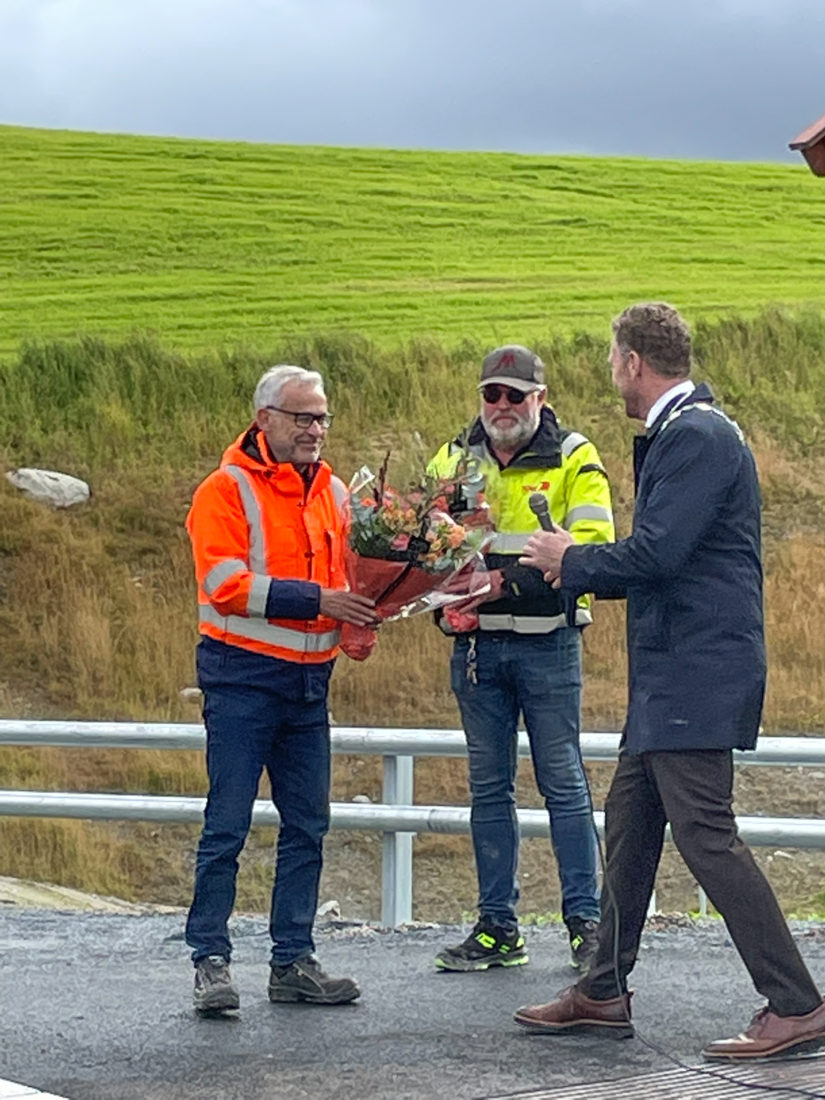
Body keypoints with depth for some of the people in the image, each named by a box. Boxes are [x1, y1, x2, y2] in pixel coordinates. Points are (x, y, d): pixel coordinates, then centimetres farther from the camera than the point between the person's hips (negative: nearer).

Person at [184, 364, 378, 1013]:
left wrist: (361, 606, 0)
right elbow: (226, 584, -16)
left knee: (308, 825, 8)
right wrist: (315, 600, -20)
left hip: (309, 679, 6)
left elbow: (347, 573, 22)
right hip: (243, 676, -6)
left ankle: (294, 960, 15)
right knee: (228, 825, -4)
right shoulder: (227, 490, -7)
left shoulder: (333, 492, 12)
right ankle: (211, 960, 2)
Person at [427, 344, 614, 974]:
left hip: (548, 643, -4)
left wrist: (515, 578, -27)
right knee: (489, 787, 8)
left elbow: (594, 544, -14)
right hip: (477, 644, 4)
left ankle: (586, 921, 7)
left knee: (563, 782, -1)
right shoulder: (453, 459, 10)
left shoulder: (574, 461, -3)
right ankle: (498, 927, 14)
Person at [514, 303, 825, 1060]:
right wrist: (582, 569, 18)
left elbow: (655, 553, -23)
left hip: (699, 674, -11)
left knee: (705, 834, -11)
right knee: (630, 823, 15)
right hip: (672, 676, 11)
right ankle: (604, 994, 24)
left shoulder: (697, 437, -16)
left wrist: (572, 561, -8)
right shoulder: (679, 434, 17)